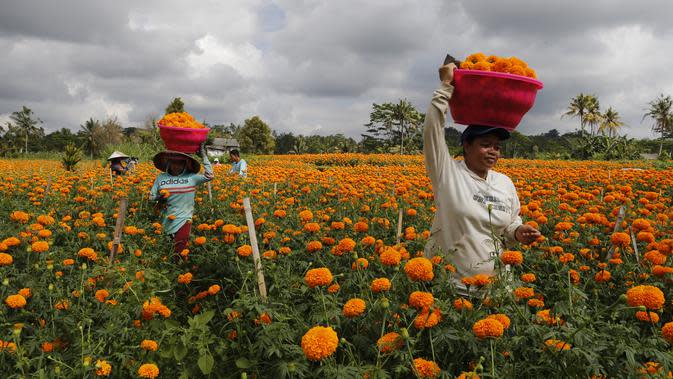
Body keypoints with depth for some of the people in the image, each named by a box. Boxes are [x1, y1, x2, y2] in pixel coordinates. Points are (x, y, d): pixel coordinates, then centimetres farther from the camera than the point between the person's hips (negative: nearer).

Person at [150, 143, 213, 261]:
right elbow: (151, 197, 10)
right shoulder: (161, 177, 5)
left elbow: (209, 175, -10)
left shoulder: (191, 177, -1)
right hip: (165, 222, 2)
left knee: (179, 253, -4)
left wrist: (204, 156, -5)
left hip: (183, 222, -2)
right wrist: (159, 197, -13)